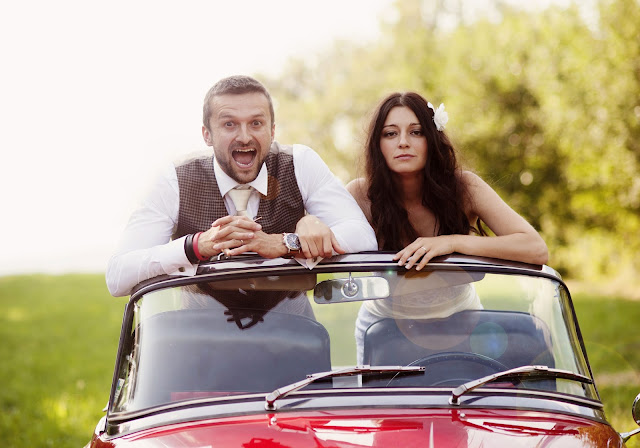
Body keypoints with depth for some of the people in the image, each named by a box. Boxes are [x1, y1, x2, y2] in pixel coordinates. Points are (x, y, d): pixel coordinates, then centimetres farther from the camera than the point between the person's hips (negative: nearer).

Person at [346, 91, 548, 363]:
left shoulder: (463, 187, -17)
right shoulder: (362, 194, -17)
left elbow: (537, 250, -26)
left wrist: (453, 242, -35)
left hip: (458, 322, 0)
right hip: (384, 324, 0)